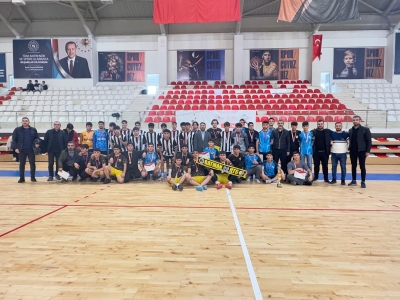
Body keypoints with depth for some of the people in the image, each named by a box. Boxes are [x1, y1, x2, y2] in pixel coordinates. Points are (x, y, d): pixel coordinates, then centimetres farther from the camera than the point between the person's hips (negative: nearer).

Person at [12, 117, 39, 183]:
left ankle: (33, 177, 13)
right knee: (22, 164, 7)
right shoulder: (17, 129, 3)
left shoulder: (33, 130, 7)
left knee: (32, 163, 3)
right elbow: (14, 139, 2)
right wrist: (15, 148, -6)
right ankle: (22, 178, 15)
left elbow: (37, 138, 10)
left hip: (31, 150, 0)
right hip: (21, 150, 0)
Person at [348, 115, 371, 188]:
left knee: (362, 167, 2)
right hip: (353, 151, 4)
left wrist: (368, 151, -11)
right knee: (353, 166, 9)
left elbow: (369, 141, -6)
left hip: (361, 151, -4)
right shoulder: (350, 130, 9)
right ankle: (354, 181, 18)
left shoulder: (365, 129, -4)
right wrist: (349, 149, 7)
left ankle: (363, 182, 10)